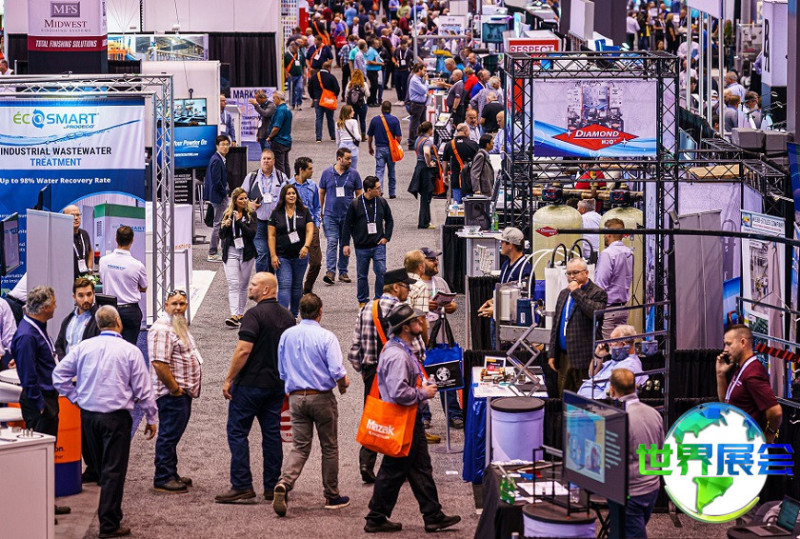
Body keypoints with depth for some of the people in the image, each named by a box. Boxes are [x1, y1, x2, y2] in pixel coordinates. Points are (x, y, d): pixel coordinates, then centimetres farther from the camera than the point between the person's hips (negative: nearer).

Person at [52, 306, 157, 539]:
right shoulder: (130, 351, -7)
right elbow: (143, 389, -4)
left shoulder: (84, 347, 2)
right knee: (114, 470, 0)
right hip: (116, 415, -4)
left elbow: (59, 374, 3)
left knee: (102, 467, 18)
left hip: (88, 415, 4)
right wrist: (151, 419, 6)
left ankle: (112, 513, 29)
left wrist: (76, 398, 10)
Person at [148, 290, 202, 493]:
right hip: (172, 393, -10)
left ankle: (171, 474, 24)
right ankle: (162, 479, -2)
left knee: (173, 435, 16)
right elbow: (159, 363, -25)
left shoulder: (180, 326, 17)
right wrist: (174, 388, -20)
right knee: (169, 435, -6)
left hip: (183, 391, 10)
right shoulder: (162, 329, -18)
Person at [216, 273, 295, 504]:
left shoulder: (255, 315, -15)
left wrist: (229, 379, -14)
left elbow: (244, 350, -21)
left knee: (237, 432, -1)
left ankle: (242, 486, -6)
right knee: (272, 434, 9)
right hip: (277, 384, 7)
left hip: (250, 383, -7)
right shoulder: (288, 316, 10)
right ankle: (272, 487, 10)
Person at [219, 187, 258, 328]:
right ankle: (234, 316, -20)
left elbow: (252, 233, -12)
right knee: (233, 284, -11)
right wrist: (225, 226, -13)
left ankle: (241, 313, 22)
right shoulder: (227, 214, 6)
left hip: (247, 253, 0)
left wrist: (239, 221, -20)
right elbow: (221, 235, 7)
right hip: (231, 252, 0)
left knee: (243, 285, 9)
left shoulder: (251, 214, 1)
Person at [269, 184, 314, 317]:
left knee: (297, 286, 11)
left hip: (300, 256, 2)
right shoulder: (276, 213, 2)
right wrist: (273, 256, -7)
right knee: (284, 285, -12)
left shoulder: (304, 212, 5)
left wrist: (306, 246, -20)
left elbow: (310, 231, -2)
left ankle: (294, 315, 23)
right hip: (282, 257, -2)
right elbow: (272, 236, 1)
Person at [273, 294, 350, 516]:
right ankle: (331, 496, 18)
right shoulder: (326, 337, -11)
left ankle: (283, 483, -21)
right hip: (321, 397, -4)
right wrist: (344, 384, 5)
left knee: (300, 447, 4)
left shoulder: (287, 336, 4)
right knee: (329, 447, 10)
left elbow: (282, 372, 11)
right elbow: (337, 372, -16)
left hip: (296, 397, 4)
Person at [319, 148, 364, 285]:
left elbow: (359, 194, 9)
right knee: (332, 243, -11)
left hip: (348, 215, 2)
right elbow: (321, 193, 10)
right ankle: (330, 272, -18)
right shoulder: (327, 173, 3)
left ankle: (343, 272, 17)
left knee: (345, 244, 8)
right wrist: (319, 212, 7)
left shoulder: (353, 174, 4)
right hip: (330, 215, -2)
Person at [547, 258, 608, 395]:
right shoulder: (564, 294, 19)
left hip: (584, 358, -7)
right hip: (563, 357, 7)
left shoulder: (597, 293, -3)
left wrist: (576, 292, -17)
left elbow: (596, 313, -25)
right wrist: (551, 354, 16)